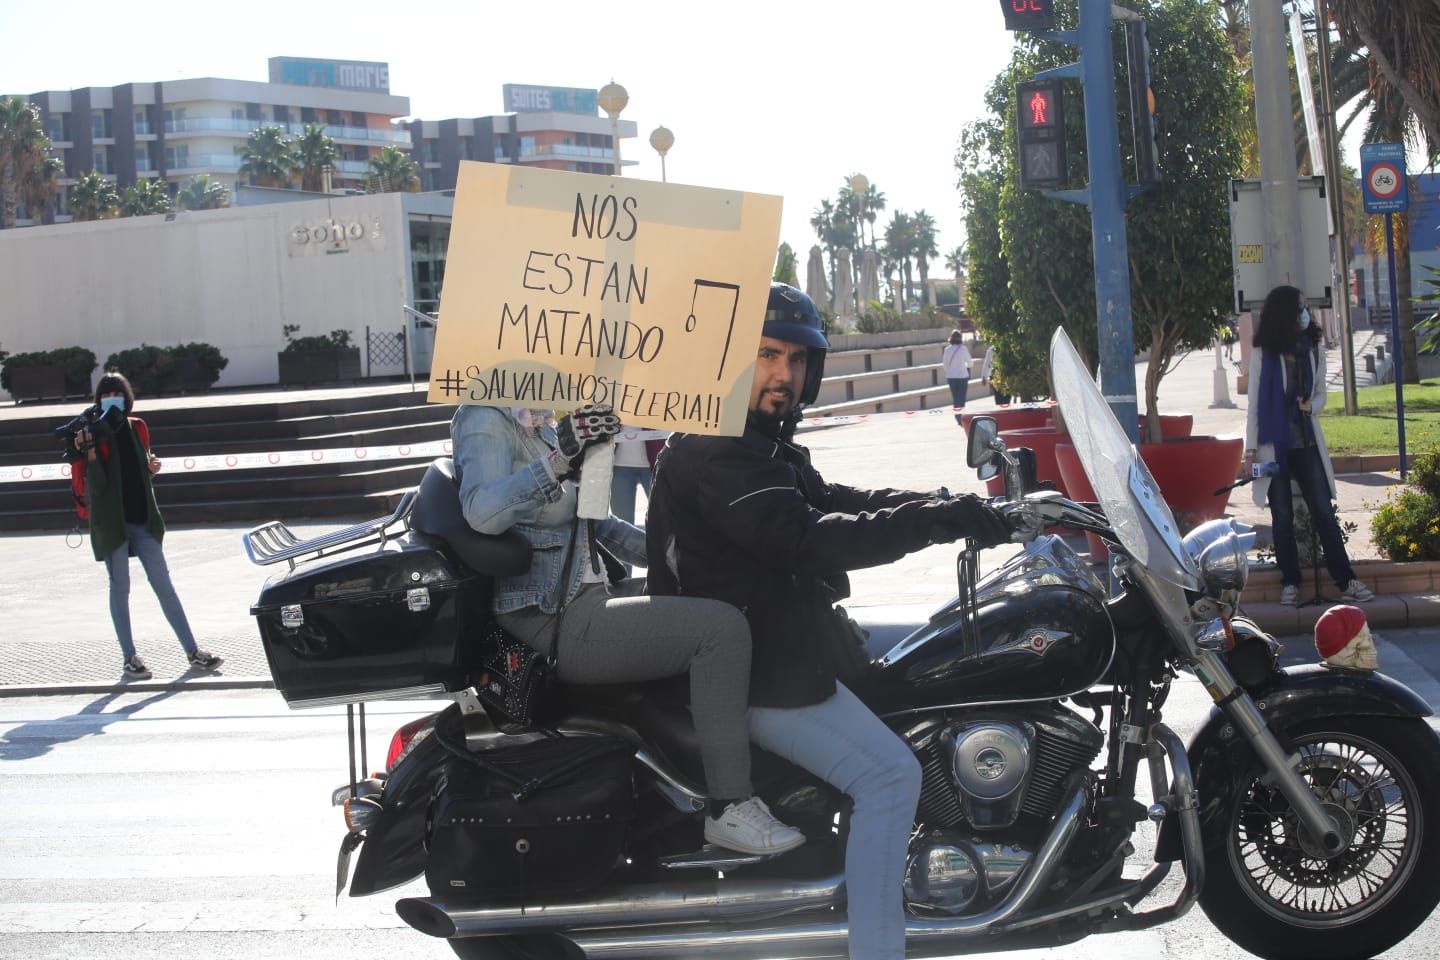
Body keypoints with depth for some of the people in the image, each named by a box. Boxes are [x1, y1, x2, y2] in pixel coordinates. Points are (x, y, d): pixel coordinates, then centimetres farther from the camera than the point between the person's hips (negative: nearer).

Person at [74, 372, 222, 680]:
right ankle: (129, 657, 10)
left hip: (143, 519, 4)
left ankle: (192, 651, 5)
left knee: (164, 584, 4)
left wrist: (152, 467, -1)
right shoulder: (94, 433, -5)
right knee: (120, 588, 3)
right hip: (112, 522, -4)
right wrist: (90, 453, -26)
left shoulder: (137, 427, 9)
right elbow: (96, 484, -11)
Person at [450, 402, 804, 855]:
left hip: (587, 595, 11)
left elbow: (590, 519, 24)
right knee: (721, 627, -20)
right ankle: (729, 809, -18)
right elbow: (481, 512, -29)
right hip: (555, 623, -11)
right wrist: (561, 459, -39)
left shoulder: (538, 424, 19)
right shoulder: (486, 419, -10)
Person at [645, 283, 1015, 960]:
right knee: (889, 775, -15)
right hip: (754, 674, -11)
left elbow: (832, 500, 9)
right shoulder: (713, 452, -21)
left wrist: (946, 505, -6)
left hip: (778, 643, 11)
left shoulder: (763, 443, 15)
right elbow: (808, 540, -31)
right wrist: (934, 521, -31)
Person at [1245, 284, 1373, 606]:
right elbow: (1254, 403, 0)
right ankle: (1290, 583, 11)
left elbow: (1321, 395, 13)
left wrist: (1311, 406, -11)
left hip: (1308, 443, 2)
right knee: (1282, 516, 3)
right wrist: (1251, 448, -3)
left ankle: (1346, 581, 1)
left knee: (1324, 512, -2)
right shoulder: (1263, 354, -3)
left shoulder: (1314, 350, 6)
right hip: (1274, 444, -2)